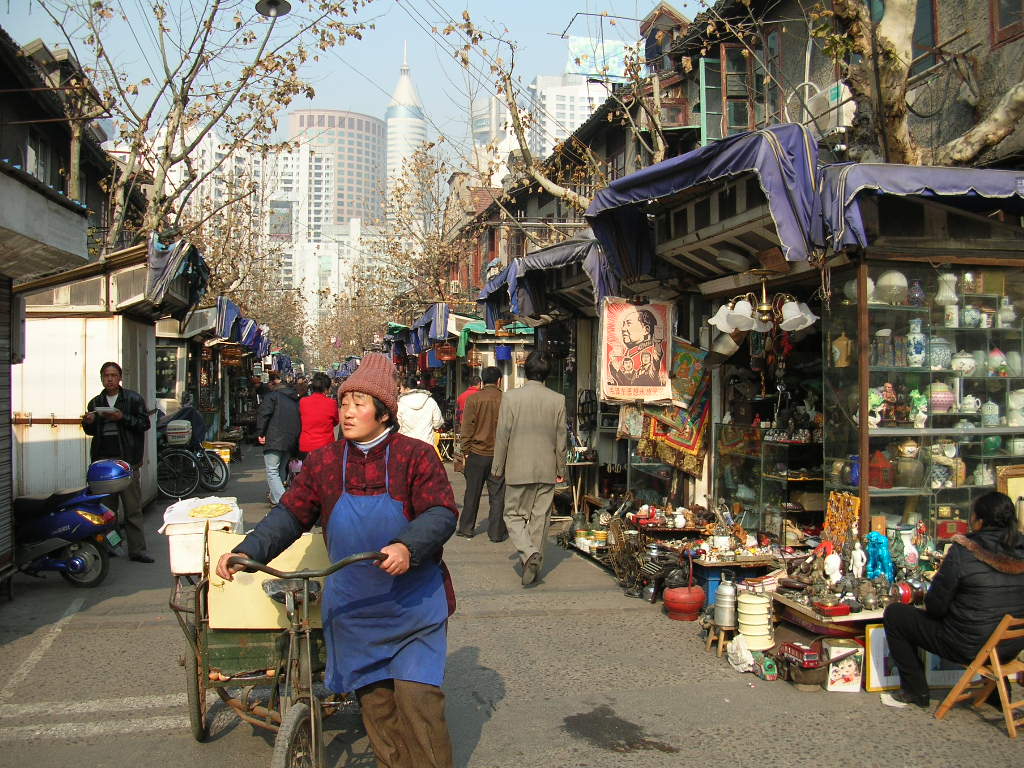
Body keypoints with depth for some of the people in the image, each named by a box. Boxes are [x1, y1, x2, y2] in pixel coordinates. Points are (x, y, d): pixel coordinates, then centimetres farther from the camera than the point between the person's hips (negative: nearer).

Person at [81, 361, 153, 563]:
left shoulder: (133, 399, 5)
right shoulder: (95, 403, 16)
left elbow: (144, 423, -2)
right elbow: (91, 432, 23)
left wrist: (122, 418, -15)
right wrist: (88, 423, 0)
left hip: (126, 459, -4)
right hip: (102, 459, 4)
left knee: (132, 507, -4)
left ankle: (137, 550, -2)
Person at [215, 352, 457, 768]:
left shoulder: (416, 456, -7)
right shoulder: (324, 462, 4)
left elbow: (441, 513, -13)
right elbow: (289, 515, 6)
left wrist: (408, 547, -32)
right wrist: (247, 551, -7)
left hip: (414, 604, -3)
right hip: (354, 605, 4)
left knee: (417, 696, -8)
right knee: (374, 700, 9)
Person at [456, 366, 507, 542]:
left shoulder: (473, 399, -6)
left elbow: (467, 427, -5)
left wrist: (464, 450, 4)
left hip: (477, 454, 0)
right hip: (499, 455, 0)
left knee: (472, 492, 11)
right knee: (497, 494, 6)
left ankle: (466, 528, 20)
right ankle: (496, 532, 9)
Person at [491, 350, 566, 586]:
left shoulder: (510, 397, -8)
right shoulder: (558, 400, -3)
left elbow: (502, 436, -5)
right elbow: (561, 439, 3)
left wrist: (498, 467, 6)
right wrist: (561, 469, 14)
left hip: (518, 469, -2)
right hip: (547, 470, 2)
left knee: (514, 515, 9)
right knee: (539, 518, 11)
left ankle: (529, 553, -13)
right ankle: (534, 565, 16)